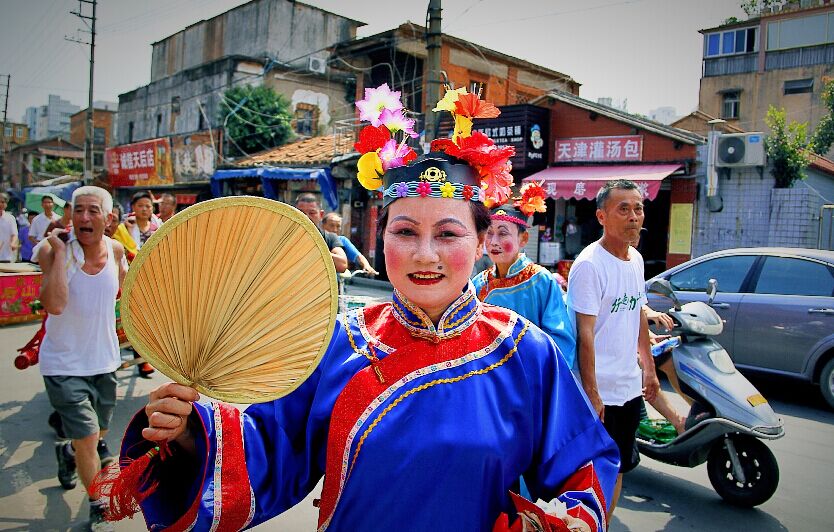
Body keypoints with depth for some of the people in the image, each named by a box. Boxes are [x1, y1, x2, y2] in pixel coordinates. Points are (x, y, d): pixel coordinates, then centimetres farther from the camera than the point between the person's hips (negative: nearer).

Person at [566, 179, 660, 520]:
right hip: (600, 392, -8)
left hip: (630, 387, 8)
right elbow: (585, 334, -20)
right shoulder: (589, 265, -18)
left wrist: (649, 368, 19)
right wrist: (591, 394, -22)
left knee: (618, 467, 20)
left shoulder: (635, 260, 8)